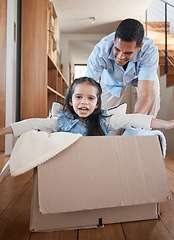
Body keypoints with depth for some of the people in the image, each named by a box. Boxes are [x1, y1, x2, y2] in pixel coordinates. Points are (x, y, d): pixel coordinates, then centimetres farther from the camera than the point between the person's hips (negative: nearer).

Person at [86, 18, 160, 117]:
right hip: (112, 78, 1)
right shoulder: (100, 51, -40)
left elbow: (144, 95, -46)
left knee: (153, 93, -29)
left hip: (142, 73, 0)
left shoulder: (150, 51, -41)